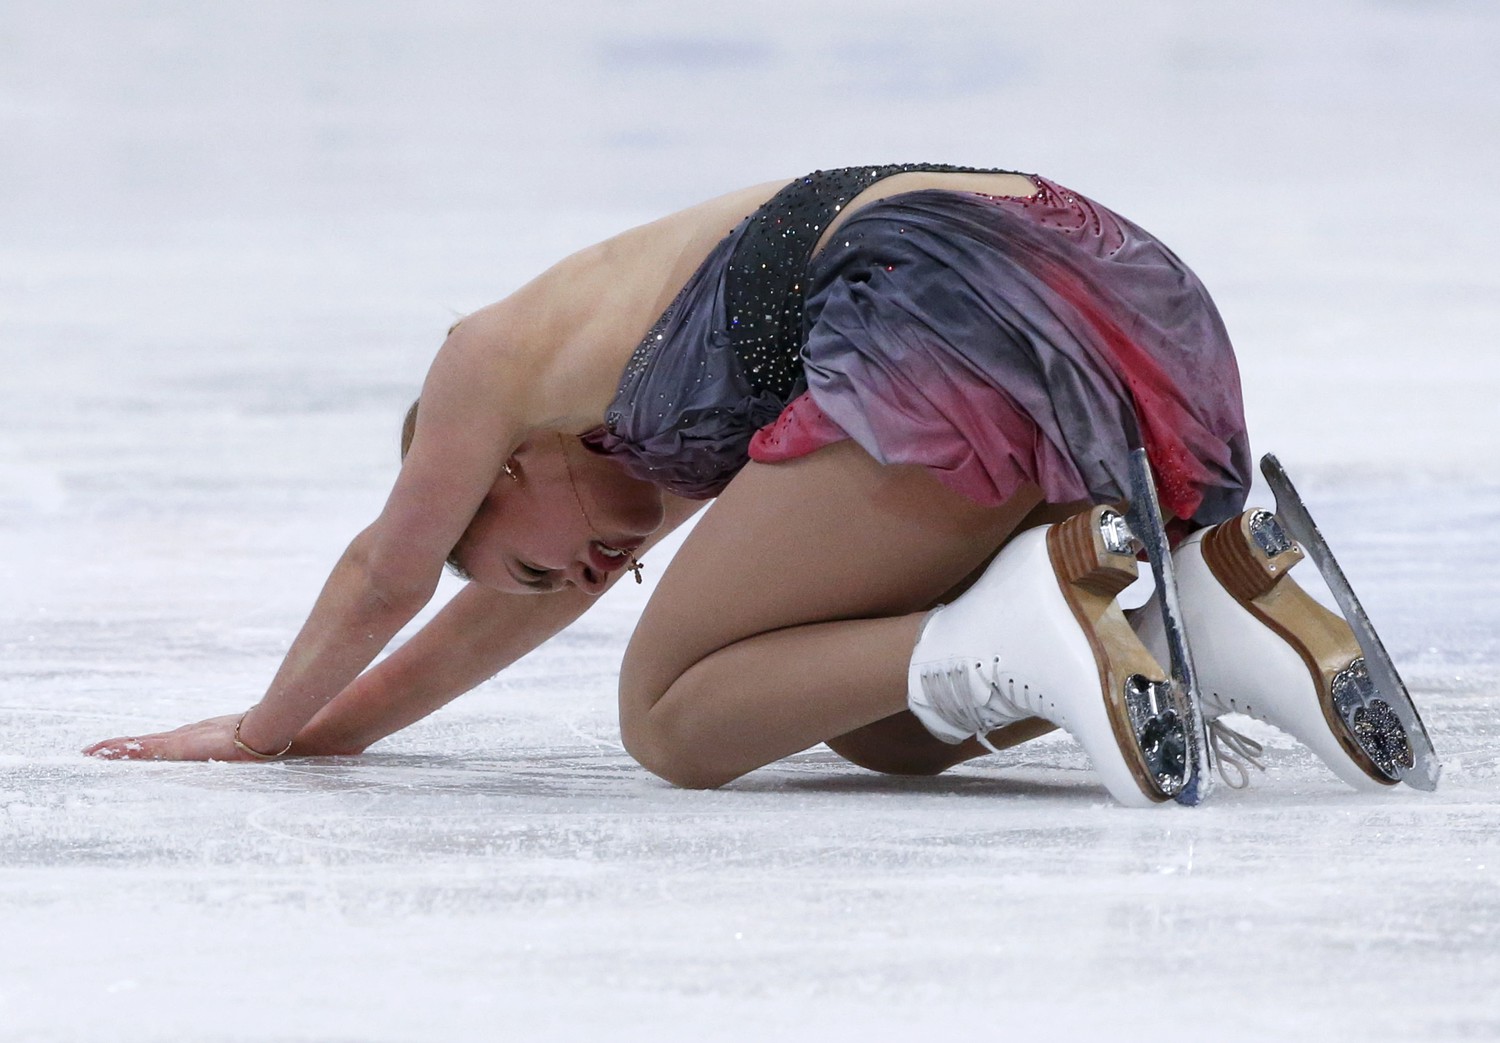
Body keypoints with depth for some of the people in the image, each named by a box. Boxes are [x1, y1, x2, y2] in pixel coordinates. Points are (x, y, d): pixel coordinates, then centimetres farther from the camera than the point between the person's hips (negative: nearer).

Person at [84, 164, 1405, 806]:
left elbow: (385, 580, 31)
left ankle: (1023, 636, -20)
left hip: (962, 332, -9)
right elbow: (511, 615, 54)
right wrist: (341, 727, 64)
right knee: (871, 724, 24)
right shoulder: (692, 425, 40)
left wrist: (264, 731, 47)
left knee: (671, 717, 4)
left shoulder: (505, 354, 18)